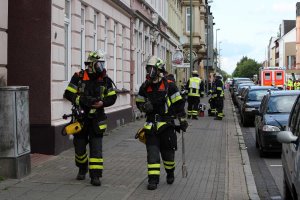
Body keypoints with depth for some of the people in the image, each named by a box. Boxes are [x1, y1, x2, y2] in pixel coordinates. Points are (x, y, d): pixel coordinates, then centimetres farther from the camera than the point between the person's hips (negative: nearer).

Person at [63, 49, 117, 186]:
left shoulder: (105, 80, 0)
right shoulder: (79, 77, -5)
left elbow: (112, 97, 4)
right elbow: (68, 94, -7)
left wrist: (102, 103, -16)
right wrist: (82, 100, -21)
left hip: (96, 118, 0)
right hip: (80, 117, 0)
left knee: (96, 147, -6)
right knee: (79, 146, 11)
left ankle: (95, 176, -3)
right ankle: (82, 169, 36)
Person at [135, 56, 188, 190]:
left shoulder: (169, 86, -5)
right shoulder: (145, 87, 7)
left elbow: (179, 104, -2)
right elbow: (139, 103, 16)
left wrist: (182, 120, -3)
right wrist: (145, 107, -7)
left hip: (167, 124, -3)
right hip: (151, 124, 3)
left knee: (168, 151, 7)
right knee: (152, 152, -4)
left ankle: (170, 173, 32)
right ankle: (153, 179, -1)